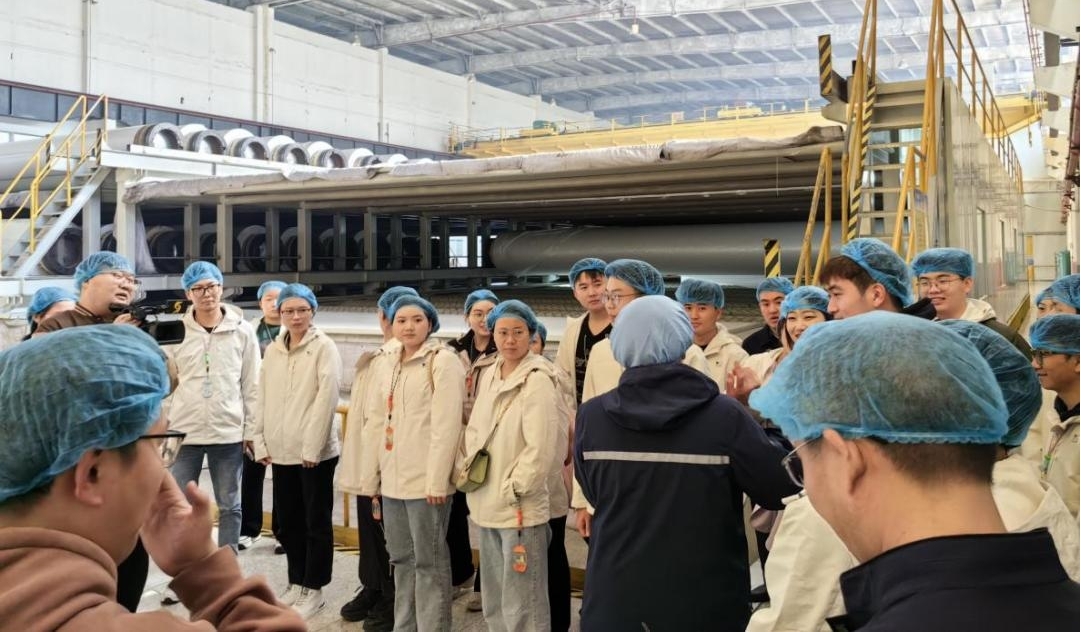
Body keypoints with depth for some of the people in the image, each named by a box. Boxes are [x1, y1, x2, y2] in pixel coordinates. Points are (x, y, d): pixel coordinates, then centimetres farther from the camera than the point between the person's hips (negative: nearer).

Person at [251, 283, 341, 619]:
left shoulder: (324, 347, -6)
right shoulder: (272, 350, 12)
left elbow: (327, 398, -13)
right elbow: (263, 399, 13)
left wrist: (311, 446, -16)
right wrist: (260, 441, 6)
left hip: (315, 451, -6)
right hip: (281, 450, 6)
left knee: (316, 522, 4)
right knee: (287, 521, 14)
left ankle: (313, 589, 15)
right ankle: (297, 583, 29)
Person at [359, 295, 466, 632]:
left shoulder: (443, 361, -6)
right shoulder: (384, 364, 13)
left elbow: (446, 425, -13)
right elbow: (374, 423, 15)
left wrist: (437, 480, -18)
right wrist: (370, 477, 12)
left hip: (425, 479, -7)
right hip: (392, 478, 7)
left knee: (429, 560, 1)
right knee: (401, 558, 16)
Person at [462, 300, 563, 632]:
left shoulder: (538, 379, -14)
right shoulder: (488, 375, 10)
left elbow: (541, 446, -19)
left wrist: (515, 489, -15)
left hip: (521, 505, -8)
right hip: (488, 501, 8)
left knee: (522, 605, -2)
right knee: (494, 601, 19)